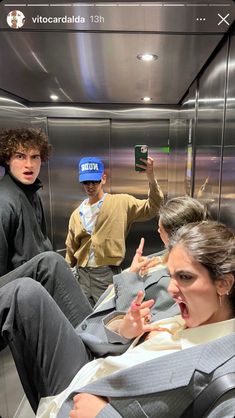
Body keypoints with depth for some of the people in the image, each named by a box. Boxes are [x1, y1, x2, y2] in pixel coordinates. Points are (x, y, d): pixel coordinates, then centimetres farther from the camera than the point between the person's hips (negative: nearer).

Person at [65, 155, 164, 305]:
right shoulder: (77, 214, 8)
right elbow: (71, 251, 14)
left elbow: (151, 208, -13)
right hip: (81, 274, 4)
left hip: (107, 274, -4)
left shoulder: (122, 203, -4)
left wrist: (151, 178, -25)